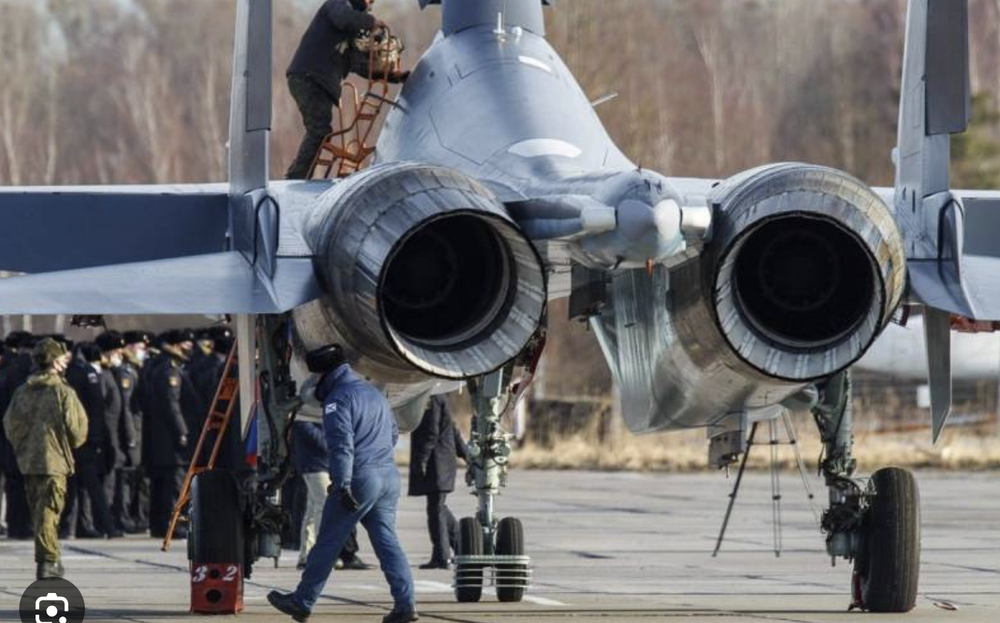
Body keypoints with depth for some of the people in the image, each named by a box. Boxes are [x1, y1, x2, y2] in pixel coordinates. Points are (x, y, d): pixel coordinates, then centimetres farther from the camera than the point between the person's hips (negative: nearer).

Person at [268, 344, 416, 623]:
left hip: (360, 478, -8)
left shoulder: (338, 399, -10)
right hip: (389, 476, 8)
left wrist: (342, 485, -24)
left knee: (327, 543, 2)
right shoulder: (374, 393, 17)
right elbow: (393, 433, 27)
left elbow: (341, 445, -19)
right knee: (387, 542, 5)